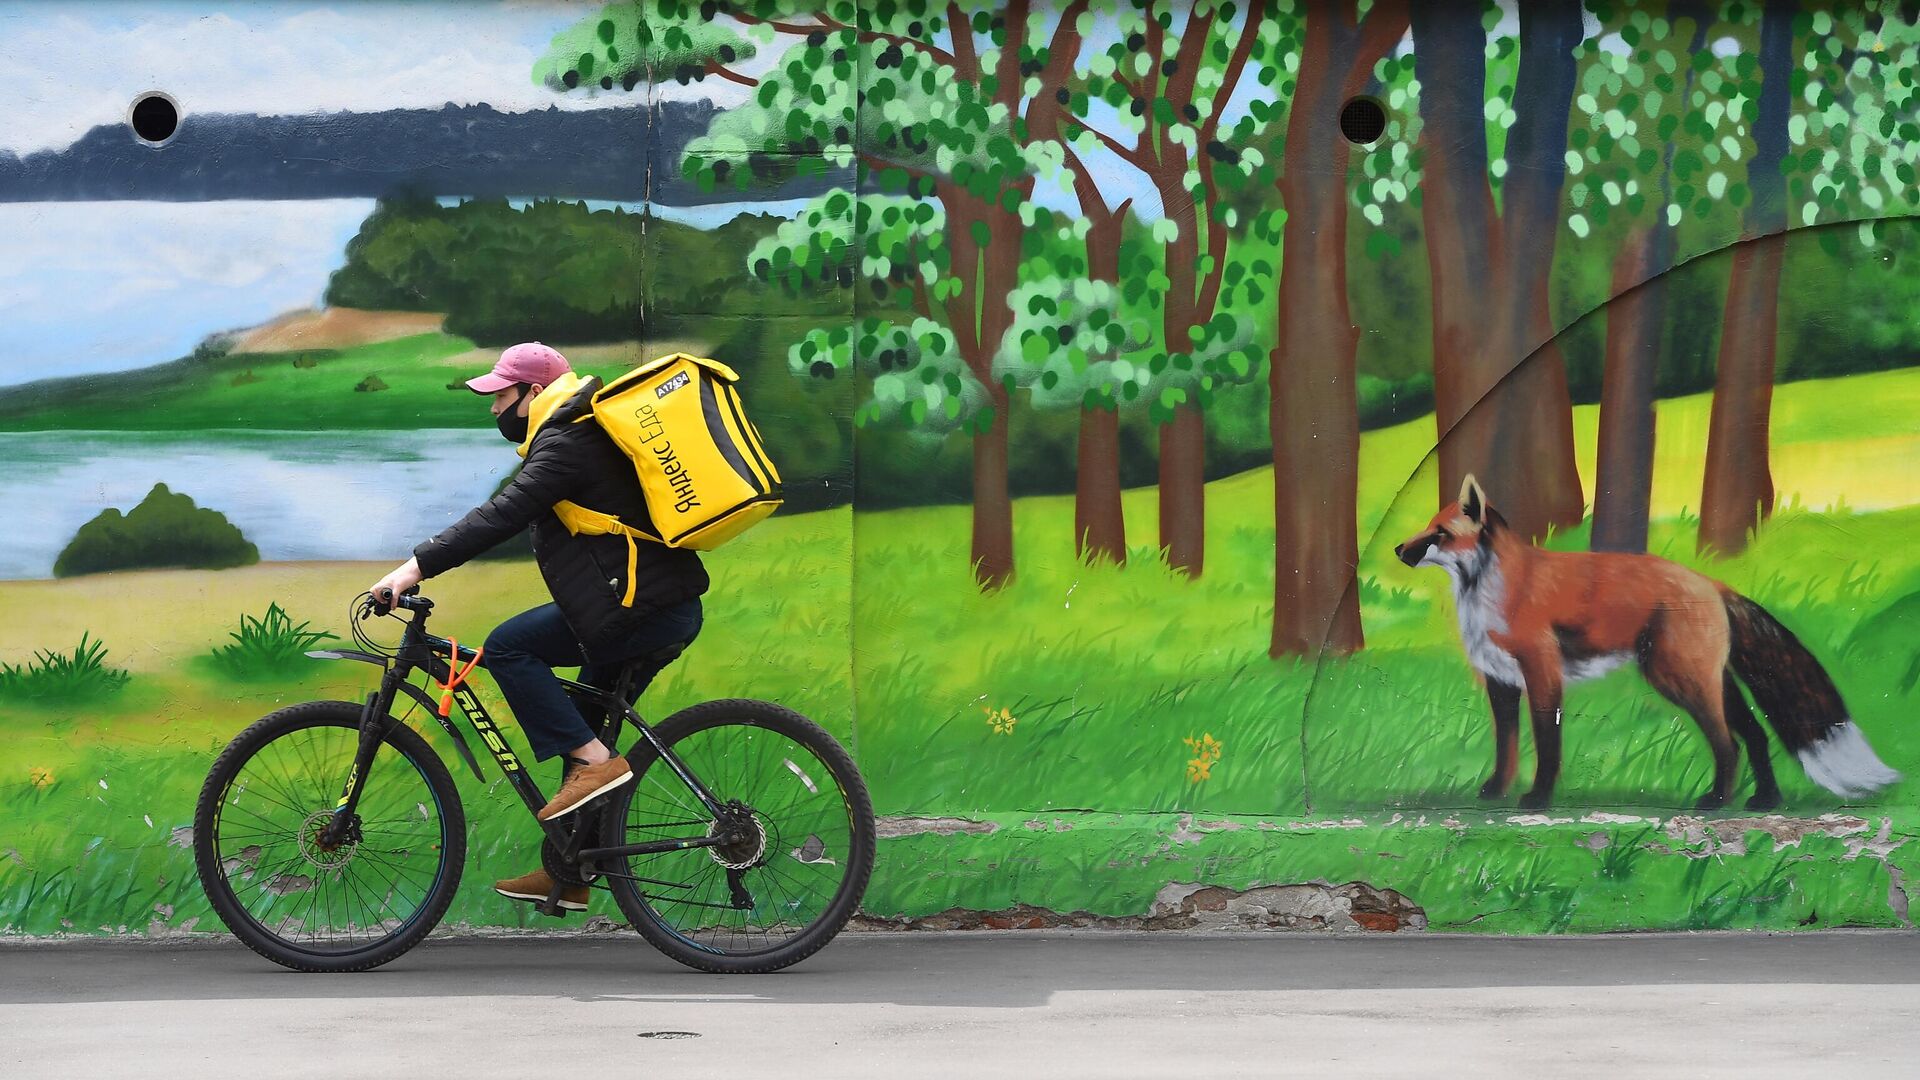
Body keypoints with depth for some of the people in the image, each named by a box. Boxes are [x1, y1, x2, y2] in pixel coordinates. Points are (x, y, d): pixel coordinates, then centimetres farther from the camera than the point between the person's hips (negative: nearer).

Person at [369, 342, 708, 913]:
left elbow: (501, 516, -21)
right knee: (585, 727, 16)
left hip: (639, 608, -11)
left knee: (508, 647, -11)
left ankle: (594, 762, -12)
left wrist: (418, 566, -22)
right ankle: (569, 874, 20)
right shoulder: (588, 434, 22)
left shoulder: (565, 446, -11)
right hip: (670, 608, 11)